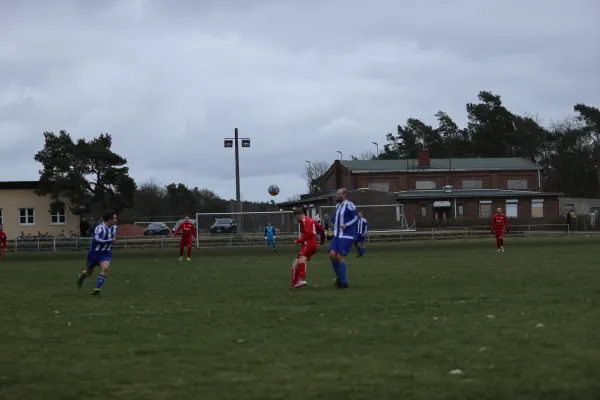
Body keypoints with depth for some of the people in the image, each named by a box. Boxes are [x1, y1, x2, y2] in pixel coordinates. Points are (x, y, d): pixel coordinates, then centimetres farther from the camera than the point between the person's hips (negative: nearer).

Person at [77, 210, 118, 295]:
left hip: (106, 253, 4)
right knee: (89, 273, 16)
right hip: (94, 253, -4)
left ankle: (97, 288, -25)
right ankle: (81, 278, 52)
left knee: (105, 268, -26)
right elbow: (97, 240, -43)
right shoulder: (100, 228, -27)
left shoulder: (114, 227, -5)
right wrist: (110, 241, -40)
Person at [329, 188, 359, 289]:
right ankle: (339, 277, 11)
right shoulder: (338, 206, 16)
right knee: (332, 255, -7)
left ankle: (344, 282, -1)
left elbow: (356, 218, -16)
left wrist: (346, 225, -24)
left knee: (340, 257, -11)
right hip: (337, 236, 7)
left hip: (346, 236, -7)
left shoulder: (349, 205, -10)